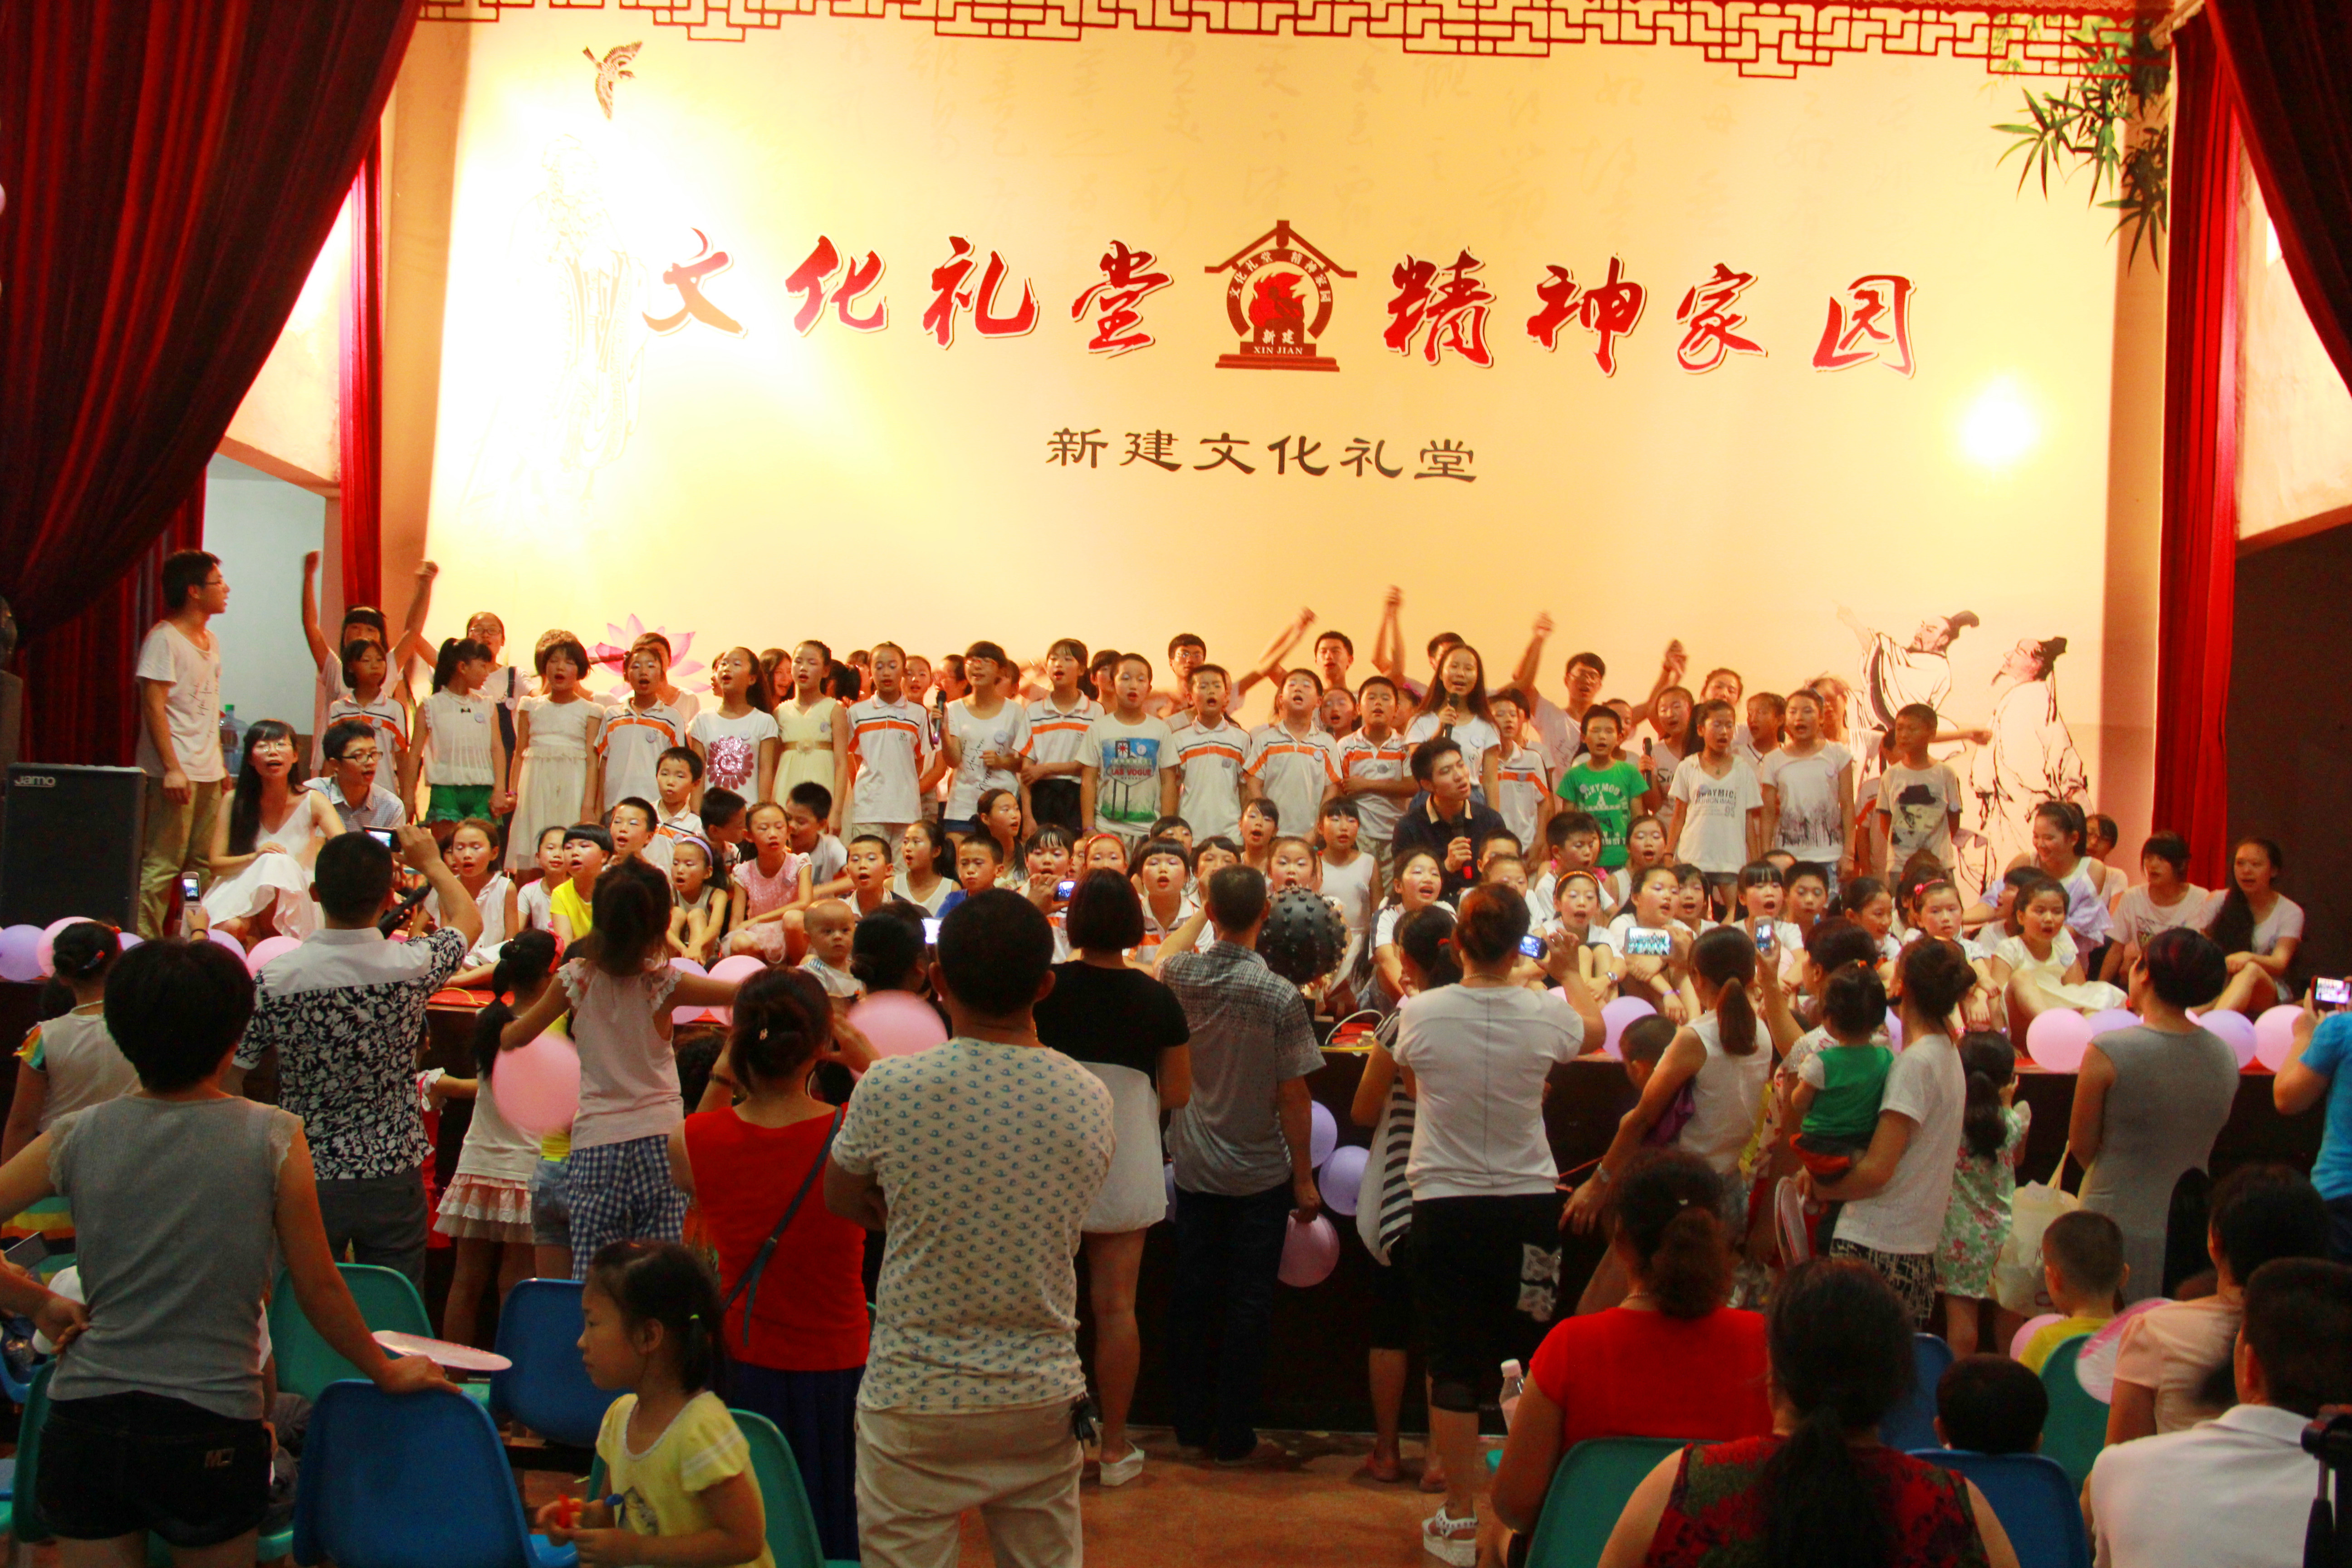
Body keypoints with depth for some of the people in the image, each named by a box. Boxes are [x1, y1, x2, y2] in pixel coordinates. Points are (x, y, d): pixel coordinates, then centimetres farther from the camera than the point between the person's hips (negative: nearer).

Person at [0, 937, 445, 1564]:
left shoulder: (77, 1137, -2)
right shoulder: (273, 1138, -10)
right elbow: (319, 1288, -3)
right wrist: (388, 1372, 12)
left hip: (84, 1419, 2)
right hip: (209, 1430, -2)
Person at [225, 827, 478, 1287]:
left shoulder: (274, 981, -14)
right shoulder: (414, 967, -12)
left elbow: (227, 1081, -6)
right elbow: (469, 920, 11)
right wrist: (431, 861, 25)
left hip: (306, 1184, 0)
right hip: (393, 1180, 1)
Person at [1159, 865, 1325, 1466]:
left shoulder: (1179, 974, -8)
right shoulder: (1281, 996, -18)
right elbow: (1293, 1096, -14)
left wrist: (1200, 917, 28)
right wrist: (1305, 1179, -5)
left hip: (1193, 1167, 4)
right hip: (1260, 1174, -3)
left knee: (1192, 1293, 13)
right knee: (1248, 1303, 7)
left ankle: (1191, 1423, 23)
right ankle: (1233, 1434, 14)